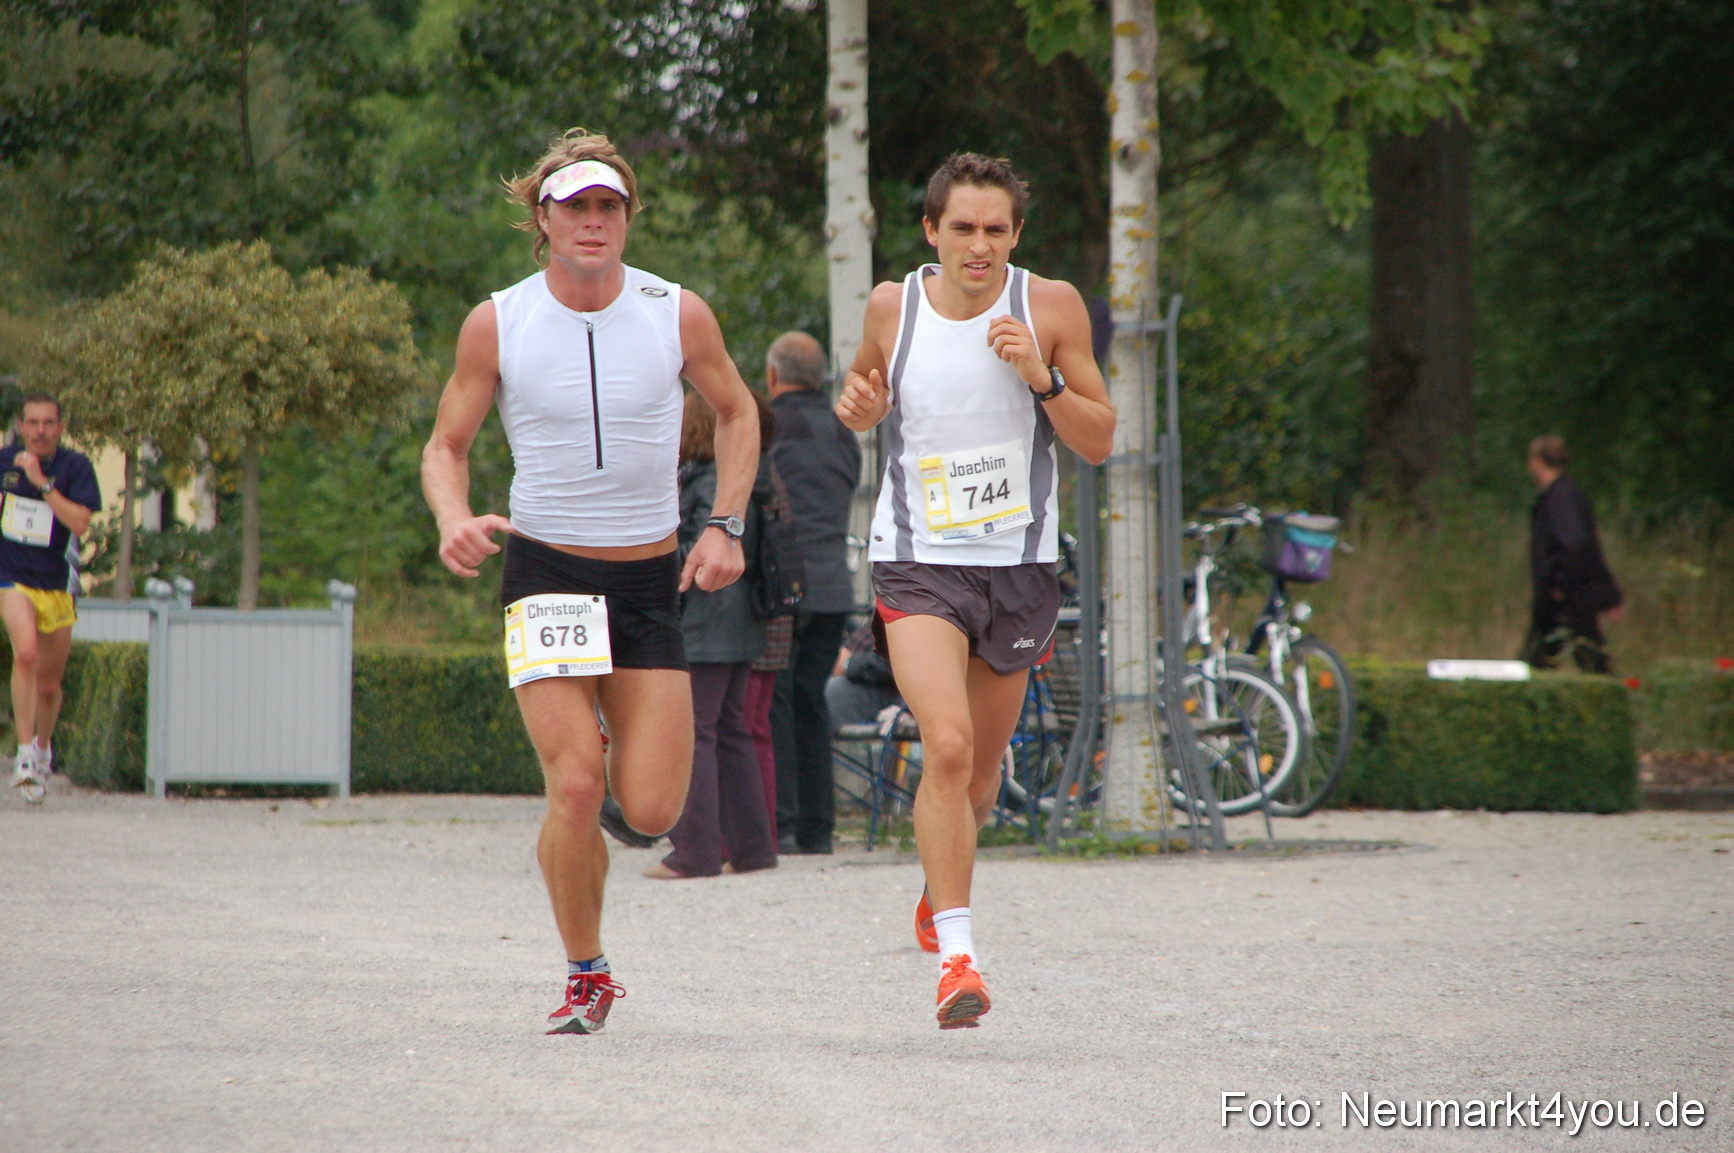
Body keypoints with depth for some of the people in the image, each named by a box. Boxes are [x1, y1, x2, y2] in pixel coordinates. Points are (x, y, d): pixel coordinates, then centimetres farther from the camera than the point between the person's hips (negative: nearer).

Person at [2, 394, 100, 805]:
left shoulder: (76, 467, -7)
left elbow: (79, 522, -21)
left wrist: (42, 482, -24)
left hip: (56, 585, 1)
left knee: (49, 685, 12)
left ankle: (43, 746, 42)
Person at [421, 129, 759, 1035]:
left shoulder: (678, 315, -3)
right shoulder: (497, 324, -5)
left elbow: (737, 414, 14)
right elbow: (447, 446, 5)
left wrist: (725, 526, 2)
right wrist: (453, 518, -17)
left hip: (651, 581, 1)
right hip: (544, 571, -1)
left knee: (651, 811, -6)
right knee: (575, 790, -16)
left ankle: (621, 745, 32)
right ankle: (585, 976, 5)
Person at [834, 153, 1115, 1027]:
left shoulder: (1051, 307, -5)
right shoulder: (893, 306, -2)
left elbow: (1099, 441, -3)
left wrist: (1042, 377, -19)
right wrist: (857, 404, -4)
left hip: (1017, 566, 2)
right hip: (917, 564, -2)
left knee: (980, 766, 15)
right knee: (947, 745, -22)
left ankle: (939, 886, 47)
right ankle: (955, 955, -20)